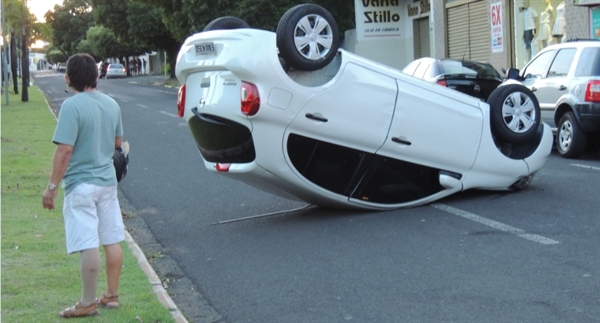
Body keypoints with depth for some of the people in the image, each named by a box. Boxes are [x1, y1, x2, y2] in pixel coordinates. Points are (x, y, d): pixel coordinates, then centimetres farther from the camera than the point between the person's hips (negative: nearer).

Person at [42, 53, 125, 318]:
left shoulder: (72, 106, -17)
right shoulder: (111, 104, 5)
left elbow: (65, 149, -21)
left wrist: (52, 186, -15)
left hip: (81, 185, -7)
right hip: (107, 181, 7)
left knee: (88, 246, -3)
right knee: (112, 241, 13)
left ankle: (88, 303, 4)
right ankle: (111, 295, 23)